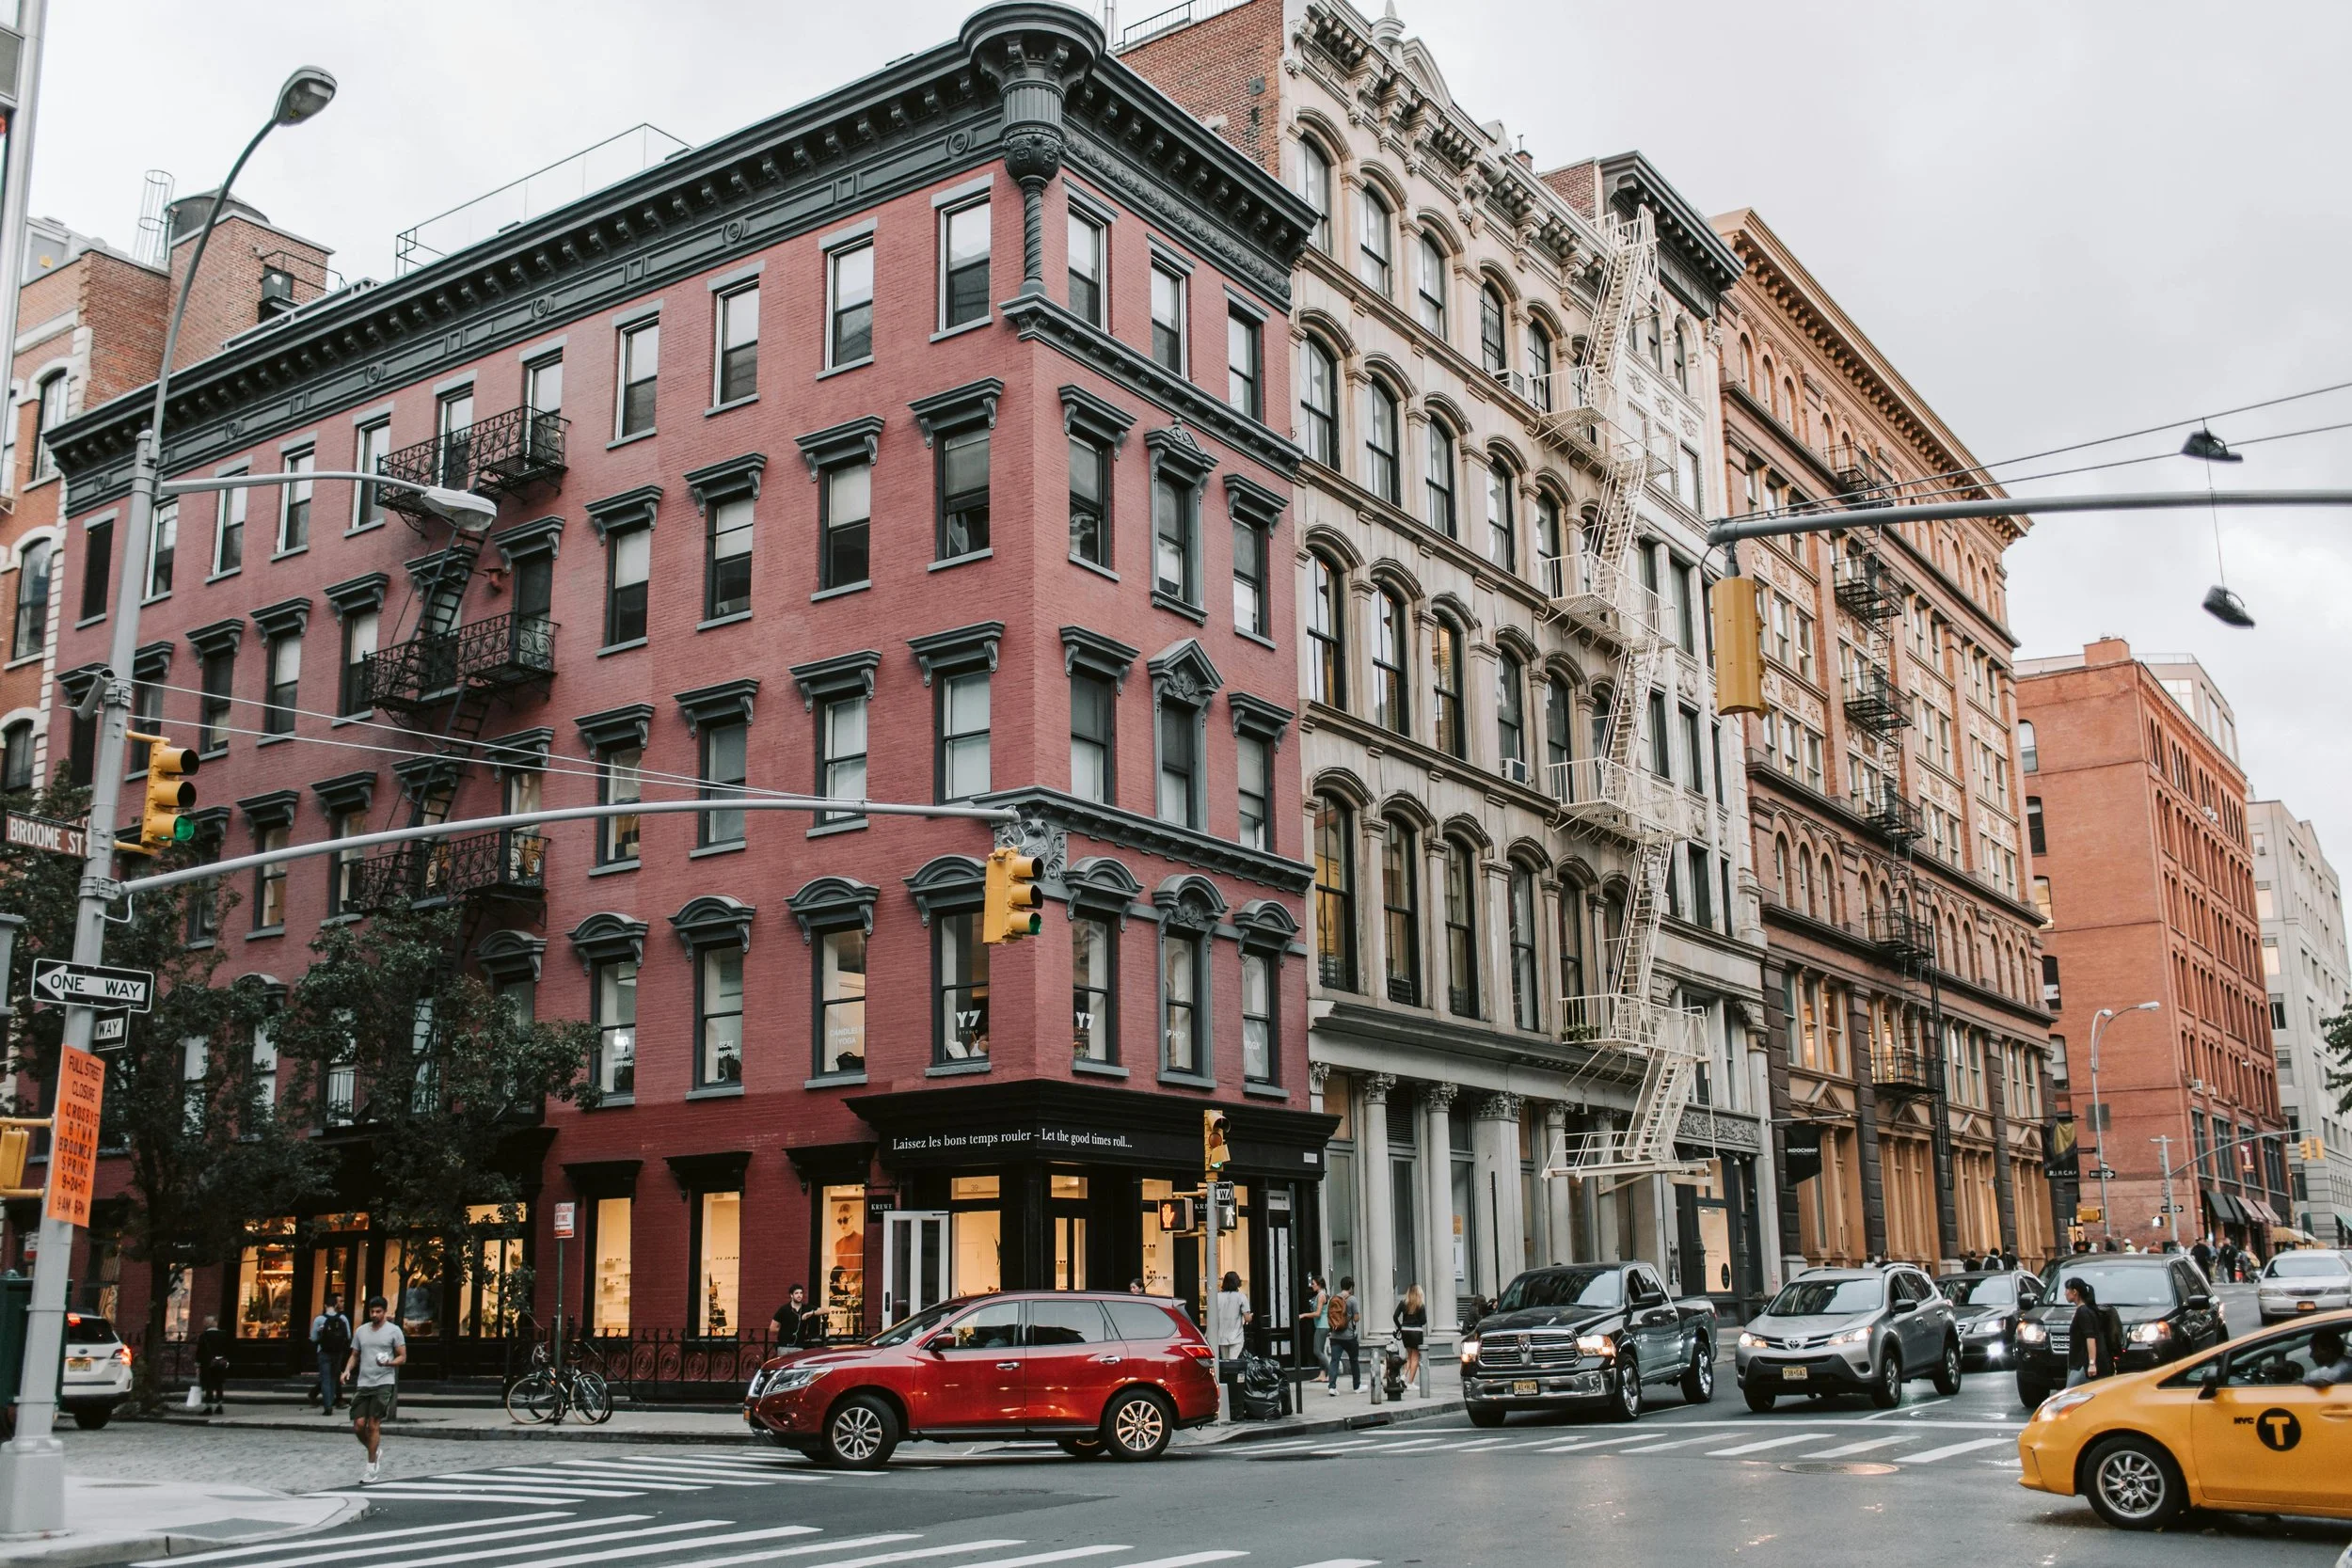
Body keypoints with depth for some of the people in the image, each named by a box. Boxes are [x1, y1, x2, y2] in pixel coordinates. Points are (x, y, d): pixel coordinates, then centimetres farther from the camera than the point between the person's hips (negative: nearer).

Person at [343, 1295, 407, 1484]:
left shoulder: (394, 1330, -1)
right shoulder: (360, 1331, 11)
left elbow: (403, 1358, -2)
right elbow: (355, 1355, 18)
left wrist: (388, 1363, -22)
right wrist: (348, 1369, -2)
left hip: (383, 1383, -4)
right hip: (363, 1384, 4)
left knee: (373, 1425, -6)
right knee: (358, 1426, -2)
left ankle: (372, 1467, 4)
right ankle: (376, 1451, 26)